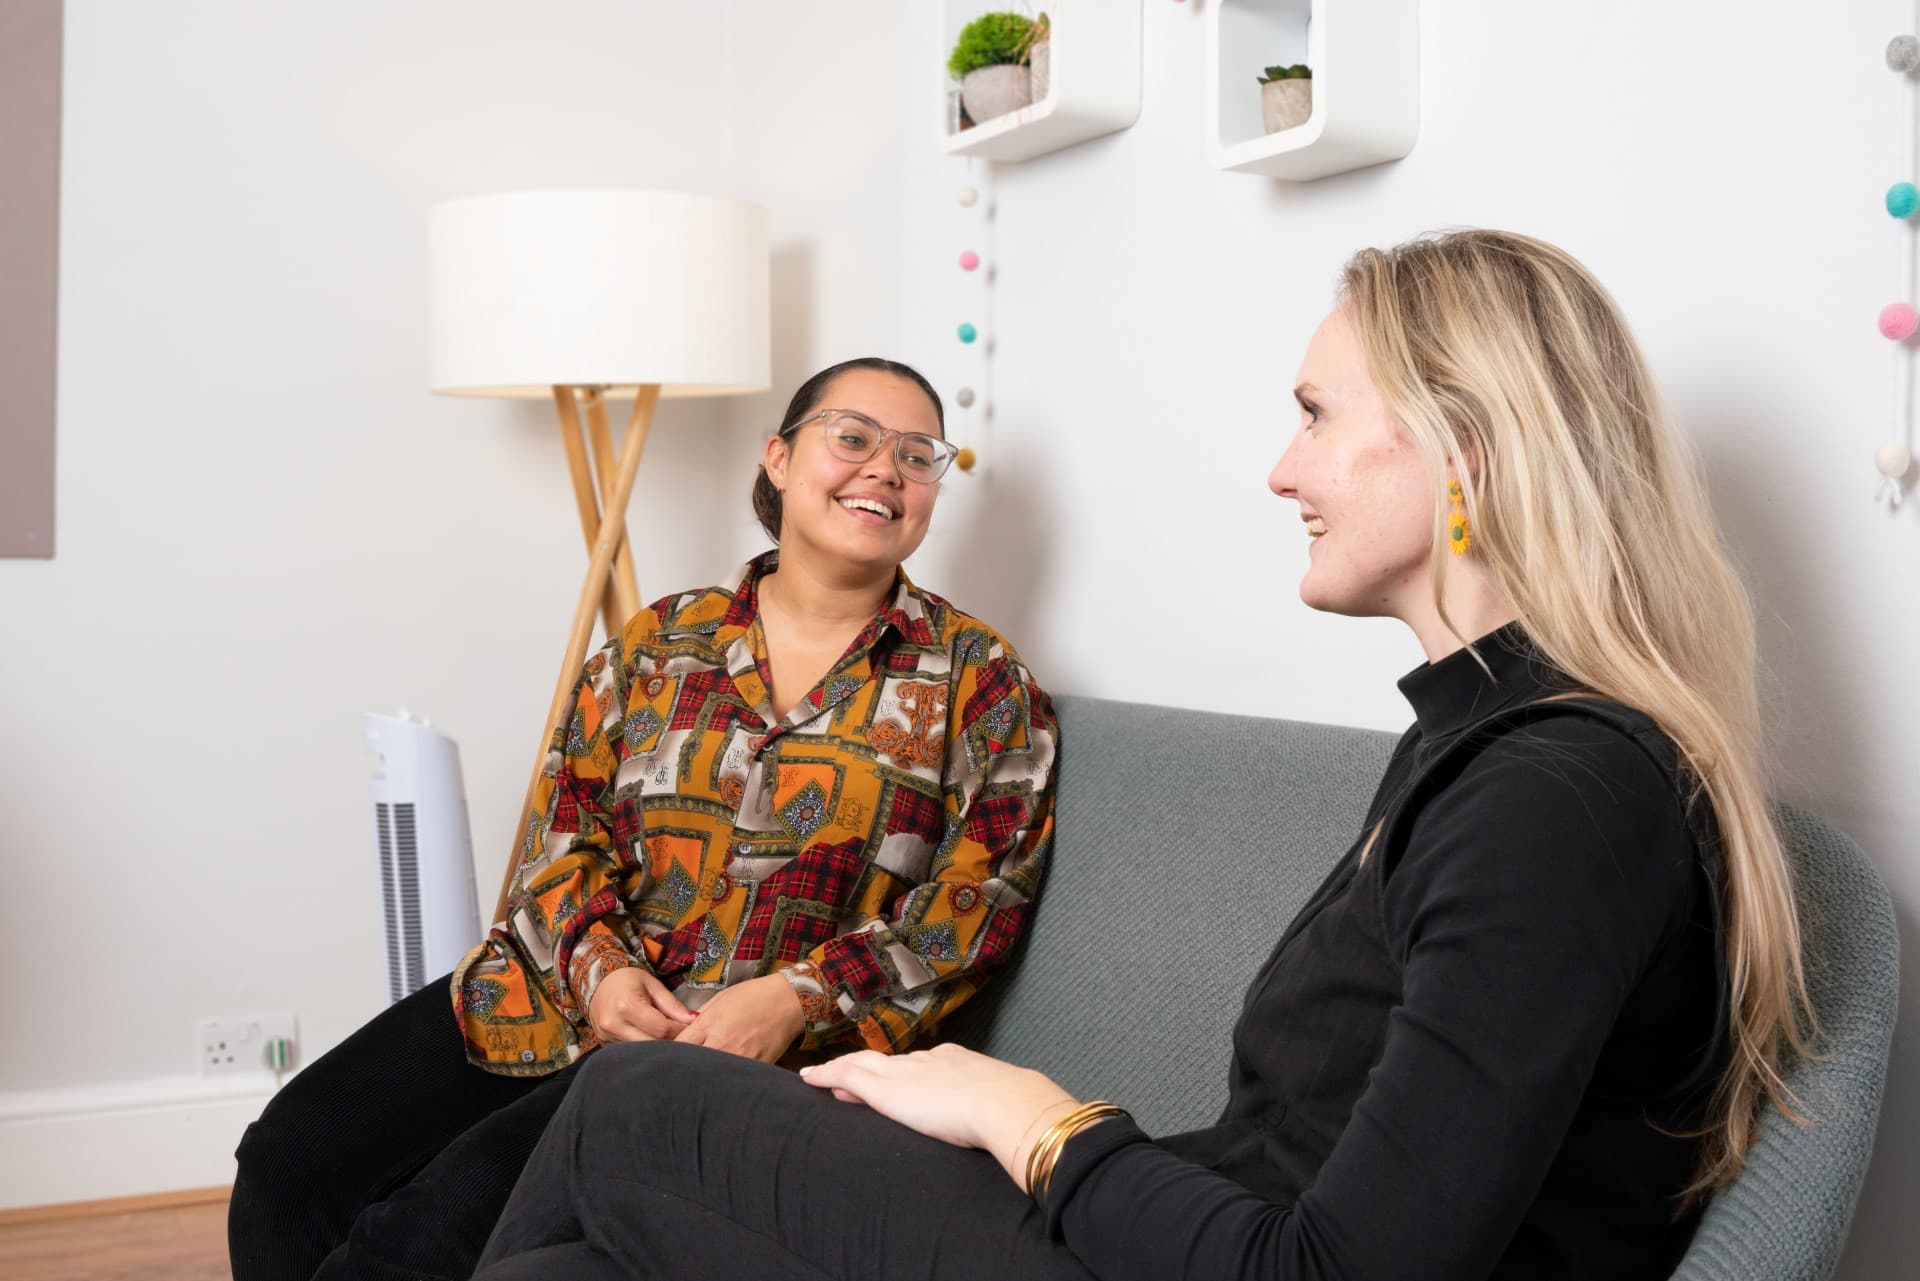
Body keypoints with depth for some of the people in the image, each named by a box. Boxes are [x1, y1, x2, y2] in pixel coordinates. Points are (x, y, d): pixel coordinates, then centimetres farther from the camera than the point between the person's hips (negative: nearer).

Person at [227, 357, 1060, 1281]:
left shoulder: (980, 681, 4)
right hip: (575, 994, 4)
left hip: (774, 1049, -3)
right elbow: (566, 830, 11)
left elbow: (979, 895, -3)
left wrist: (795, 998, -15)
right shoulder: (658, 645, 12)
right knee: (293, 1154, -12)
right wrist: (597, 964, -10)